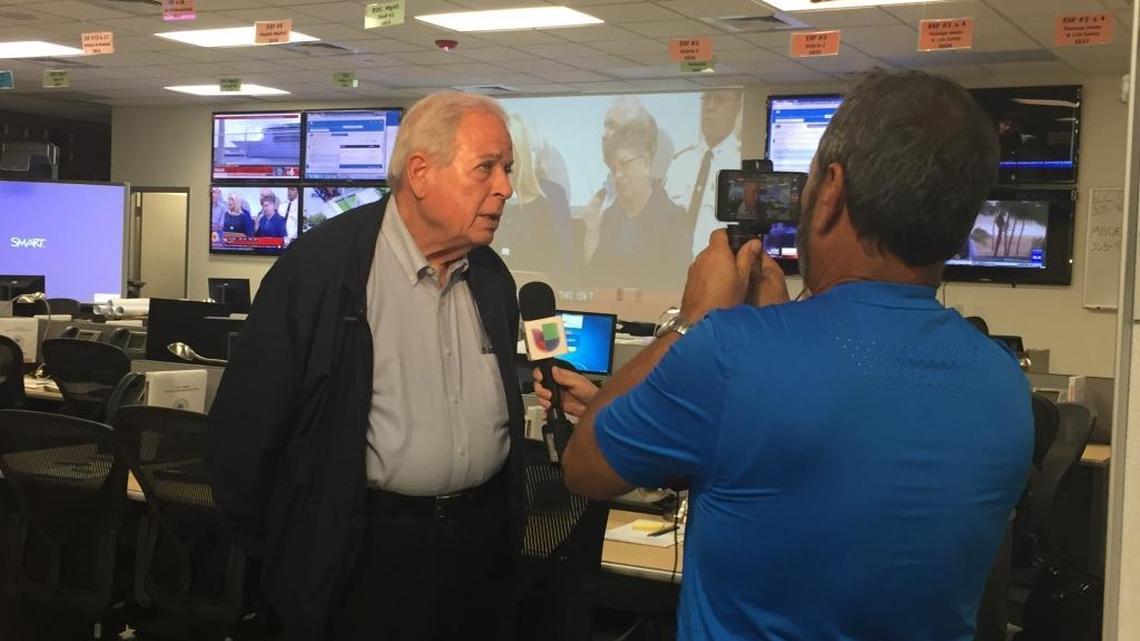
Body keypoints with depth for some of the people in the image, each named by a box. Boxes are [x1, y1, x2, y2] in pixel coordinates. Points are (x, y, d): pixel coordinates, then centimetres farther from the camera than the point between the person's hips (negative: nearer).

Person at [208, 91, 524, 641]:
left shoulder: (492, 278, 6)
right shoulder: (321, 266, -14)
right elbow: (246, 417, -10)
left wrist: (504, 526, 14)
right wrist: (280, 545, -3)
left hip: (481, 543, 6)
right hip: (362, 553, -6)